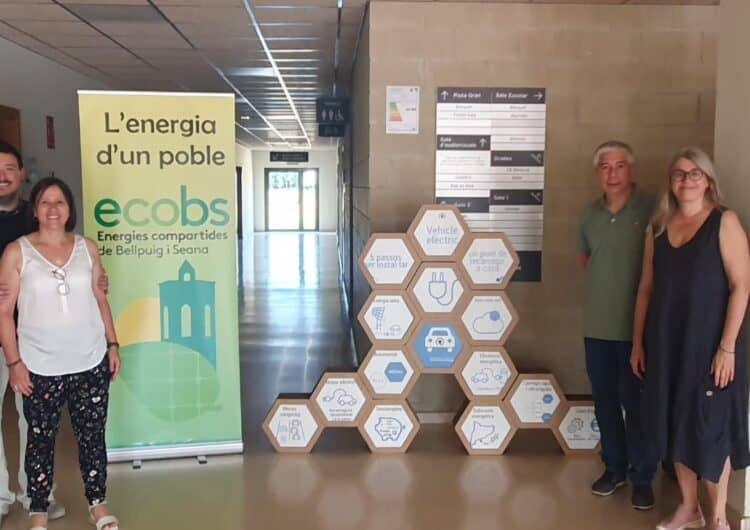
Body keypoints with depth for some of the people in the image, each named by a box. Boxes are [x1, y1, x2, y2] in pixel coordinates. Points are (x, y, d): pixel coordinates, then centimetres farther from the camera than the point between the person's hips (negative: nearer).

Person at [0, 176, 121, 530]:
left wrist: (113, 344, 6)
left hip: (91, 362, 2)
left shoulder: (87, 248, 4)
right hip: (40, 367, -2)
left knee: (92, 436, 10)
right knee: (41, 439, 9)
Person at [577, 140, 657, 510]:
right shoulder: (589, 215, 7)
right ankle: (614, 467, 30)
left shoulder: (651, 209, -10)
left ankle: (642, 477, 18)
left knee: (637, 404, 3)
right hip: (596, 325, 5)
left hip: (637, 325, -5)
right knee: (604, 401, 14)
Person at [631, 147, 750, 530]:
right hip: (666, 343, 5)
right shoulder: (658, 227, 7)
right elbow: (646, 288, 9)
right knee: (675, 424, 13)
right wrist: (638, 342, 8)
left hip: (708, 344, -5)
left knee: (710, 429, 4)